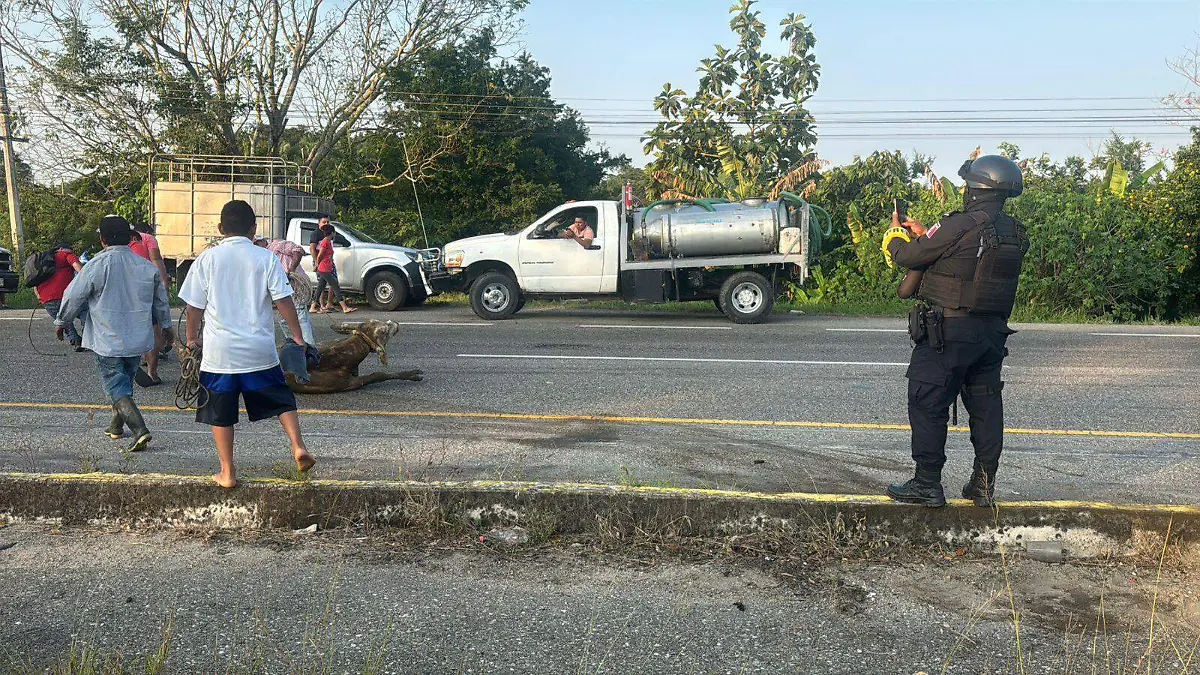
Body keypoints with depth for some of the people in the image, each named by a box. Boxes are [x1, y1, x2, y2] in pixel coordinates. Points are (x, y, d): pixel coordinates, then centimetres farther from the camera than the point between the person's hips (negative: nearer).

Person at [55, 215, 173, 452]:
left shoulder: (96, 266, -13)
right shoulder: (147, 267, 1)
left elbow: (73, 297, -5)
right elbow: (161, 301, 14)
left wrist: (62, 322, 13)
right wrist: (166, 325, 30)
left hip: (108, 341, -5)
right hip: (138, 339, 5)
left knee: (117, 387, -1)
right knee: (126, 382, 21)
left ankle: (140, 430, -15)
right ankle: (116, 426, 33)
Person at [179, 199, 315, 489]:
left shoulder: (207, 259, -1)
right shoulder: (266, 258, -2)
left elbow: (194, 306, 2)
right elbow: (284, 301, -6)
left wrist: (192, 338, 17)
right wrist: (298, 337, 2)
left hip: (219, 352, 0)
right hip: (260, 350, 0)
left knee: (221, 414, 11)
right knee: (282, 401, 15)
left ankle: (227, 473, 16)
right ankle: (298, 447, -2)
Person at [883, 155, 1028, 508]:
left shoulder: (960, 225, -17)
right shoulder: (1015, 233, 8)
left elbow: (910, 257, -10)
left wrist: (895, 238, 12)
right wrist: (925, 234, 24)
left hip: (948, 332, -7)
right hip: (993, 333, 8)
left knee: (928, 405, 1)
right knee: (986, 405, 13)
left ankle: (927, 484, 5)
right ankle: (984, 484, 20)